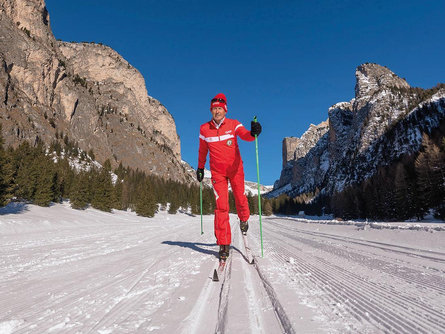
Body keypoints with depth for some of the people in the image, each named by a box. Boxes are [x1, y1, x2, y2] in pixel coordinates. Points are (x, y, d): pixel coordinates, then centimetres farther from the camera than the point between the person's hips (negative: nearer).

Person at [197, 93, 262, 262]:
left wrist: (253, 133, -45)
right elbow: (203, 150, 13)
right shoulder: (204, 129, 1)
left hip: (235, 168, 0)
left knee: (240, 198, 6)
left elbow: (245, 135, -23)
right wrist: (200, 168, 20)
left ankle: (244, 219, 42)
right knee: (221, 206, -7)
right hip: (217, 172, 0)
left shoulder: (233, 124, -5)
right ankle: (224, 244, 0)